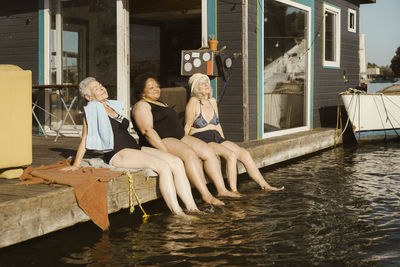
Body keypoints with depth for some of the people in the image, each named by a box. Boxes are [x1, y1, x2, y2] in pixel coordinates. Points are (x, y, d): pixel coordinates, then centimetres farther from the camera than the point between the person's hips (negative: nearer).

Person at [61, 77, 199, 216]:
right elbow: (85, 139, 1)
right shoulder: (92, 109, 1)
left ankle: (192, 208, -18)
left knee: (177, 162, -12)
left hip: (135, 148, 8)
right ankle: (177, 212, -30)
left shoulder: (114, 105, 23)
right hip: (118, 154, -8)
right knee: (163, 166, -28)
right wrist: (76, 165, -3)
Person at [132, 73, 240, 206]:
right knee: (189, 154, -32)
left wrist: (186, 141, 10)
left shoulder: (162, 104, 27)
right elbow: (147, 131, -17)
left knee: (208, 151, -8)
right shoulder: (141, 106, -3)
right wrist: (166, 151, -26)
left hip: (179, 137, 9)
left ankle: (221, 189, -10)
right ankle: (206, 195, -35)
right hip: (161, 141, -9)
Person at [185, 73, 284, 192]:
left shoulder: (212, 101, 16)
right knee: (231, 155, -29)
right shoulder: (194, 102, -7)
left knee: (244, 153, -10)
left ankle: (264, 185, -5)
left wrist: (224, 142, 15)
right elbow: (187, 127, -7)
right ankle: (234, 191, -25)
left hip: (216, 138, 7)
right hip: (200, 140, -7)